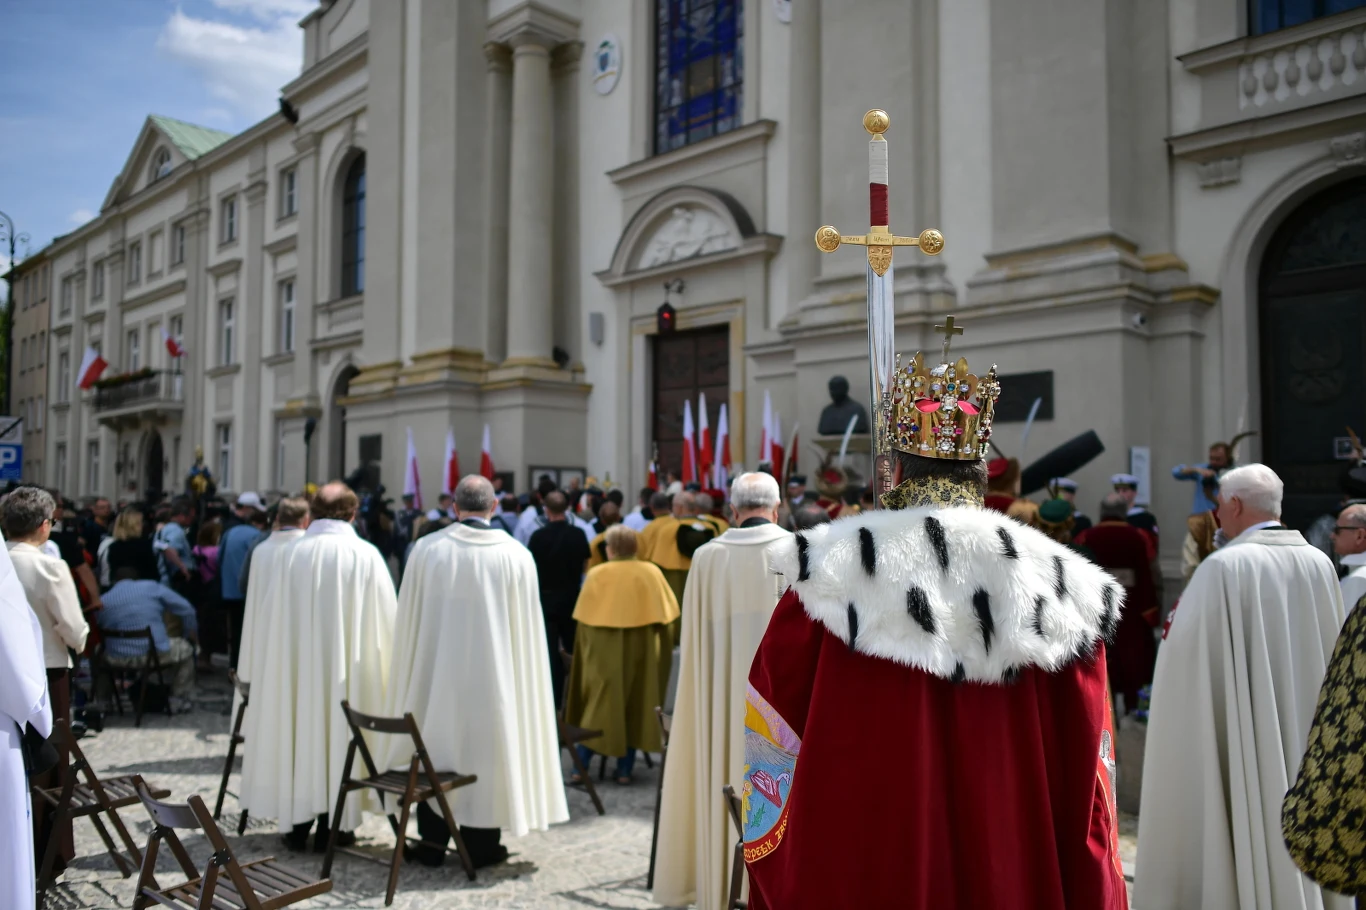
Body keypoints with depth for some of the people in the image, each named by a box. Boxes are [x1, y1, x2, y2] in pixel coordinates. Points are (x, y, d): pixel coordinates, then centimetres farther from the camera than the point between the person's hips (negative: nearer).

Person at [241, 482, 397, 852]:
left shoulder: (291, 554, -5)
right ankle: (334, 825, 15)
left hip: (297, 665, 2)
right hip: (347, 668, -1)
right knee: (340, 735, 9)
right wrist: (381, 662, 9)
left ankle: (297, 824, 19)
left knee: (301, 734, 12)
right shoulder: (366, 556, -9)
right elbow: (385, 621, -5)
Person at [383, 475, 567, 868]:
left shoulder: (427, 549, -6)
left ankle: (432, 842, 21)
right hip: (492, 674, -1)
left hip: (435, 670, 1)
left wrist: (409, 670, 12)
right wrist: (519, 671, 10)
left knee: (436, 746, 12)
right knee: (485, 749, 9)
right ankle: (481, 843, 18)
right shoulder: (516, 556, -7)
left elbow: (408, 619, 1)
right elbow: (525, 628, -2)